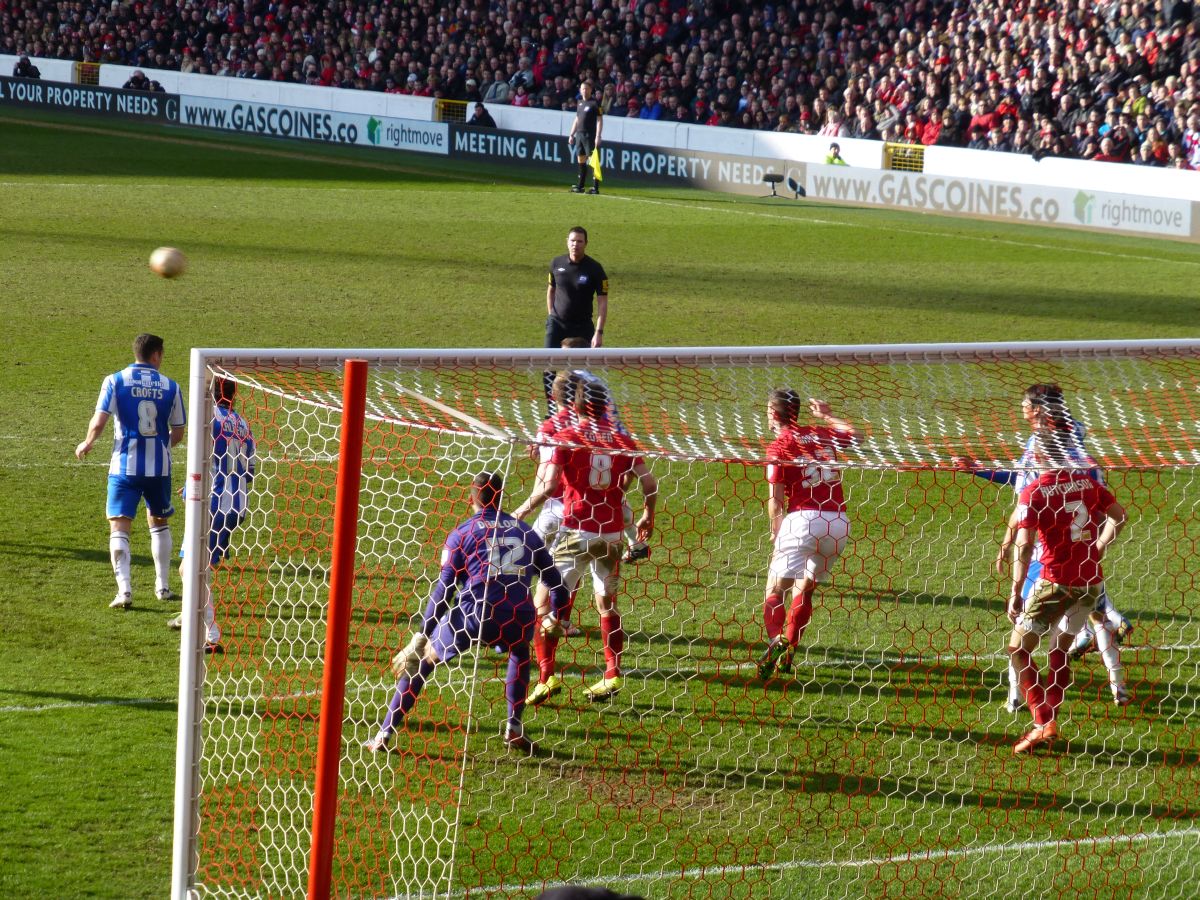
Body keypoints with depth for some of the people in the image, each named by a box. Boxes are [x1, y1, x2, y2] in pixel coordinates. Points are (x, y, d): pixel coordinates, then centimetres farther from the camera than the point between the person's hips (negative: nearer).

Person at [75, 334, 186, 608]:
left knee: (119, 527, -1)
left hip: (125, 465, -2)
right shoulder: (170, 387, 1)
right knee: (159, 523, 22)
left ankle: (124, 589, -16)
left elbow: (99, 421, -9)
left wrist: (88, 443, 11)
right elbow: (178, 434, 5)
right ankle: (163, 586, 26)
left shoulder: (115, 381, -3)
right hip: (159, 467, 2)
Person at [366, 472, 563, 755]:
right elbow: (553, 578, 19)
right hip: (519, 620, 2)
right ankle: (514, 729, 25)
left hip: (475, 614, -2)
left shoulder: (463, 533, 10)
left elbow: (444, 588, 6)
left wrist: (422, 635, 8)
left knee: (422, 660, 16)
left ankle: (384, 734, 11)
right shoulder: (524, 530, 19)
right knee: (520, 652, 37)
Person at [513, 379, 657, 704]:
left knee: (544, 602, 2)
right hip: (612, 534, 4)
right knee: (607, 603, 20)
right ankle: (613, 675, 19)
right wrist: (647, 518, 19)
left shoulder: (565, 438, -4)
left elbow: (549, 485, -14)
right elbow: (649, 484, 2)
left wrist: (522, 510, 1)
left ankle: (547, 676, -8)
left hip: (576, 532, -4)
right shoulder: (622, 441, 6)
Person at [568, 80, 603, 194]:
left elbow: (599, 120, -9)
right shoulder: (580, 102, 15)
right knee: (580, 161, 9)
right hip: (579, 134, 7)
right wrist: (572, 134, 18)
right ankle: (580, 186, 13)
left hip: (590, 136, -7)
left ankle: (595, 187, -9)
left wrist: (598, 137, -16)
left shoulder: (595, 103, -5)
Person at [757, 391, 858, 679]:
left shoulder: (779, 446, -1)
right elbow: (854, 434, 34)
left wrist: (776, 533, 9)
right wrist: (827, 416, 46)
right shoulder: (822, 434, 14)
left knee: (776, 589, -3)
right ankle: (787, 653, 14)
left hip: (804, 518, -6)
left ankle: (776, 642, -26)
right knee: (804, 590, 19)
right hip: (839, 522, 6)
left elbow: (776, 500, -4)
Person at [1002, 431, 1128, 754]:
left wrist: (1016, 592, -13)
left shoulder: (1033, 493, -10)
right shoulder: (1086, 482, 6)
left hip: (1056, 582, -6)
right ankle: (1050, 720, 18)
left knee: (1019, 649, 4)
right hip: (1092, 581, 6)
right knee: (1059, 650, 21)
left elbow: (1024, 544, -16)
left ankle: (1043, 722, -7)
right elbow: (1119, 516, 12)